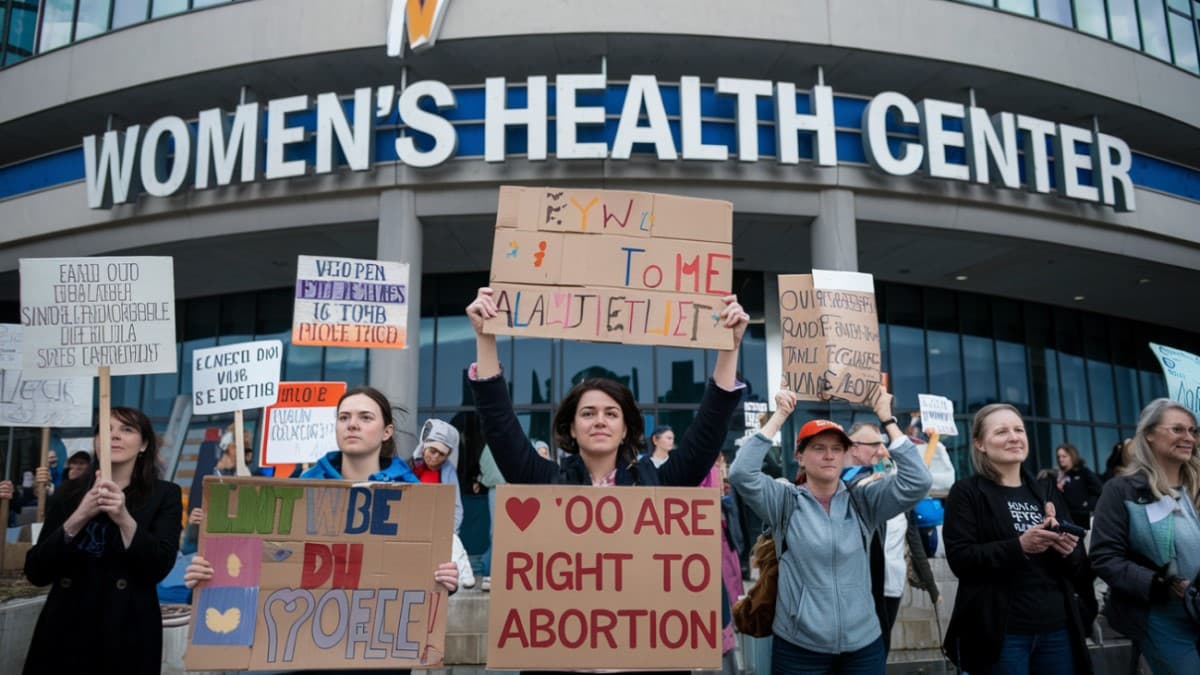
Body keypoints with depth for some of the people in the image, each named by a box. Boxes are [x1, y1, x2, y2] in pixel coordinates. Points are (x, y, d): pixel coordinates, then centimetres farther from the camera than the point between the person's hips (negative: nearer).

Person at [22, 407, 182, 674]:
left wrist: (124, 518, -23)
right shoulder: (69, 493, 6)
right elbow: (35, 572, -1)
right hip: (63, 631, 2)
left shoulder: (164, 495, -2)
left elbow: (159, 568, -11)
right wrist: (78, 518, -14)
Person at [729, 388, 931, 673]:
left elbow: (917, 480, -8)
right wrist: (779, 416, -15)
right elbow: (741, 474, -17)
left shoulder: (863, 501, 2)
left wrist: (886, 418, -9)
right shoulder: (784, 502, -3)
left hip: (864, 644, 2)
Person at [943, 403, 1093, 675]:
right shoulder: (966, 493, -3)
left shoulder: (1048, 493, 13)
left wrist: (1068, 551, -10)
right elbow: (960, 559, -13)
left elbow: (1080, 566, 13)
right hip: (1000, 633, -5)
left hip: (1058, 629, 5)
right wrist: (1019, 547, -25)